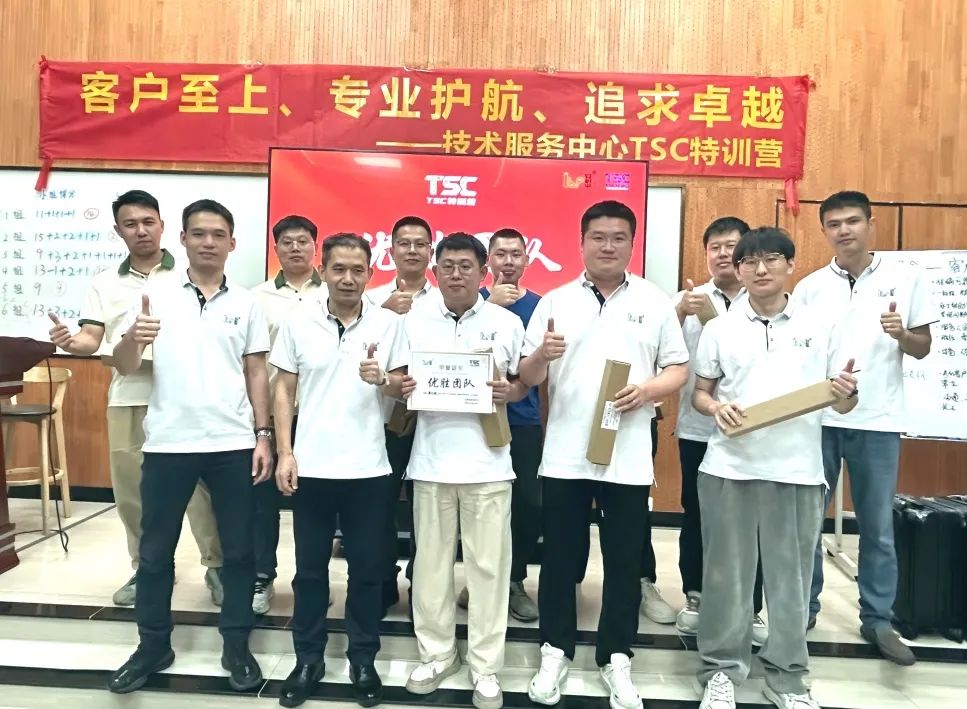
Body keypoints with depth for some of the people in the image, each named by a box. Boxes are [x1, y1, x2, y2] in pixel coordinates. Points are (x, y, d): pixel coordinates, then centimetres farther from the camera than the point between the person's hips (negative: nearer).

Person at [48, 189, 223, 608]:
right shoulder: (105, 283, 12)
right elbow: (91, 339, 5)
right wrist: (70, 342, -17)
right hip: (128, 398, 4)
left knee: (197, 482, -1)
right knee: (131, 488, 11)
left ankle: (216, 566, 14)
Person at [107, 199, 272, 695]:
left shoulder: (246, 304, 5)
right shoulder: (155, 297, 2)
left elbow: (256, 373, 7)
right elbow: (123, 368, -1)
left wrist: (262, 435, 0)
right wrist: (132, 339, -24)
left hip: (233, 444, 0)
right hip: (168, 443, 0)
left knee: (237, 549, 8)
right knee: (155, 550, 11)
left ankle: (236, 646, 23)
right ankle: (153, 646, 29)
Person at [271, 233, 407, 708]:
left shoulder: (389, 323, 0)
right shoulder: (298, 322, 1)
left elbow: (402, 388, 4)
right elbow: (284, 390, 4)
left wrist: (382, 379, -19)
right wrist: (284, 452, -3)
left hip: (368, 469, 0)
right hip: (311, 468, 1)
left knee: (367, 569, 10)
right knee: (310, 569, 12)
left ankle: (363, 660, 27)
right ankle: (308, 659, 29)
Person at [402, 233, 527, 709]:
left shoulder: (507, 323, 2)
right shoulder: (414, 321, 6)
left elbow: (526, 381, 8)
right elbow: (397, 379, 12)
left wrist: (508, 392, -14)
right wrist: (400, 388, -11)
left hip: (487, 463, -1)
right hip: (431, 461, 2)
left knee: (488, 565, 4)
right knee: (432, 562, 10)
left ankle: (485, 666, 19)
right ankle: (436, 654, 28)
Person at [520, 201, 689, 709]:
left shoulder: (656, 302, 5)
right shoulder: (555, 301, 4)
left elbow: (679, 368, 4)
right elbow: (527, 378, 2)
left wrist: (648, 389, -16)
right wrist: (541, 355, -21)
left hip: (628, 458, 0)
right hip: (564, 454, 0)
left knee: (624, 562, 9)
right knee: (561, 559, 9)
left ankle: (616, 658, 24)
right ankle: (555, 651, 25)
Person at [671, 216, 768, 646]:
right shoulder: (688, 299, 3)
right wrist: (680, 313, -29)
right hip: (697, 428, 1)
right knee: (695, 516, 11)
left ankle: (751, 608, 23)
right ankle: (695, 597, 27)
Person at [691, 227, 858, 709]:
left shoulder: (817, 328, 6)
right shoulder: (719, 329, 5)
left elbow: (840, 404, 9)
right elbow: (698, 393, 7)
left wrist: (848, 392, -13)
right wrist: (716, 407, -14)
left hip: (798, 470, 1)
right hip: (730, 468, 0)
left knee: (791, 575, 9)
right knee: (726, 570, 7)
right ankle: (722, 669, 23)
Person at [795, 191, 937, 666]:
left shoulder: (906, 279, 2)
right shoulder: (809, 287, 4)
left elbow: (923, 349, 5)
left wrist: (901, 334, -15)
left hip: (877, 420, 0)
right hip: (816, 418, 1)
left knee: (878, 526, 9)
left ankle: (878, 620, 22)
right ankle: (803, 608, 22)